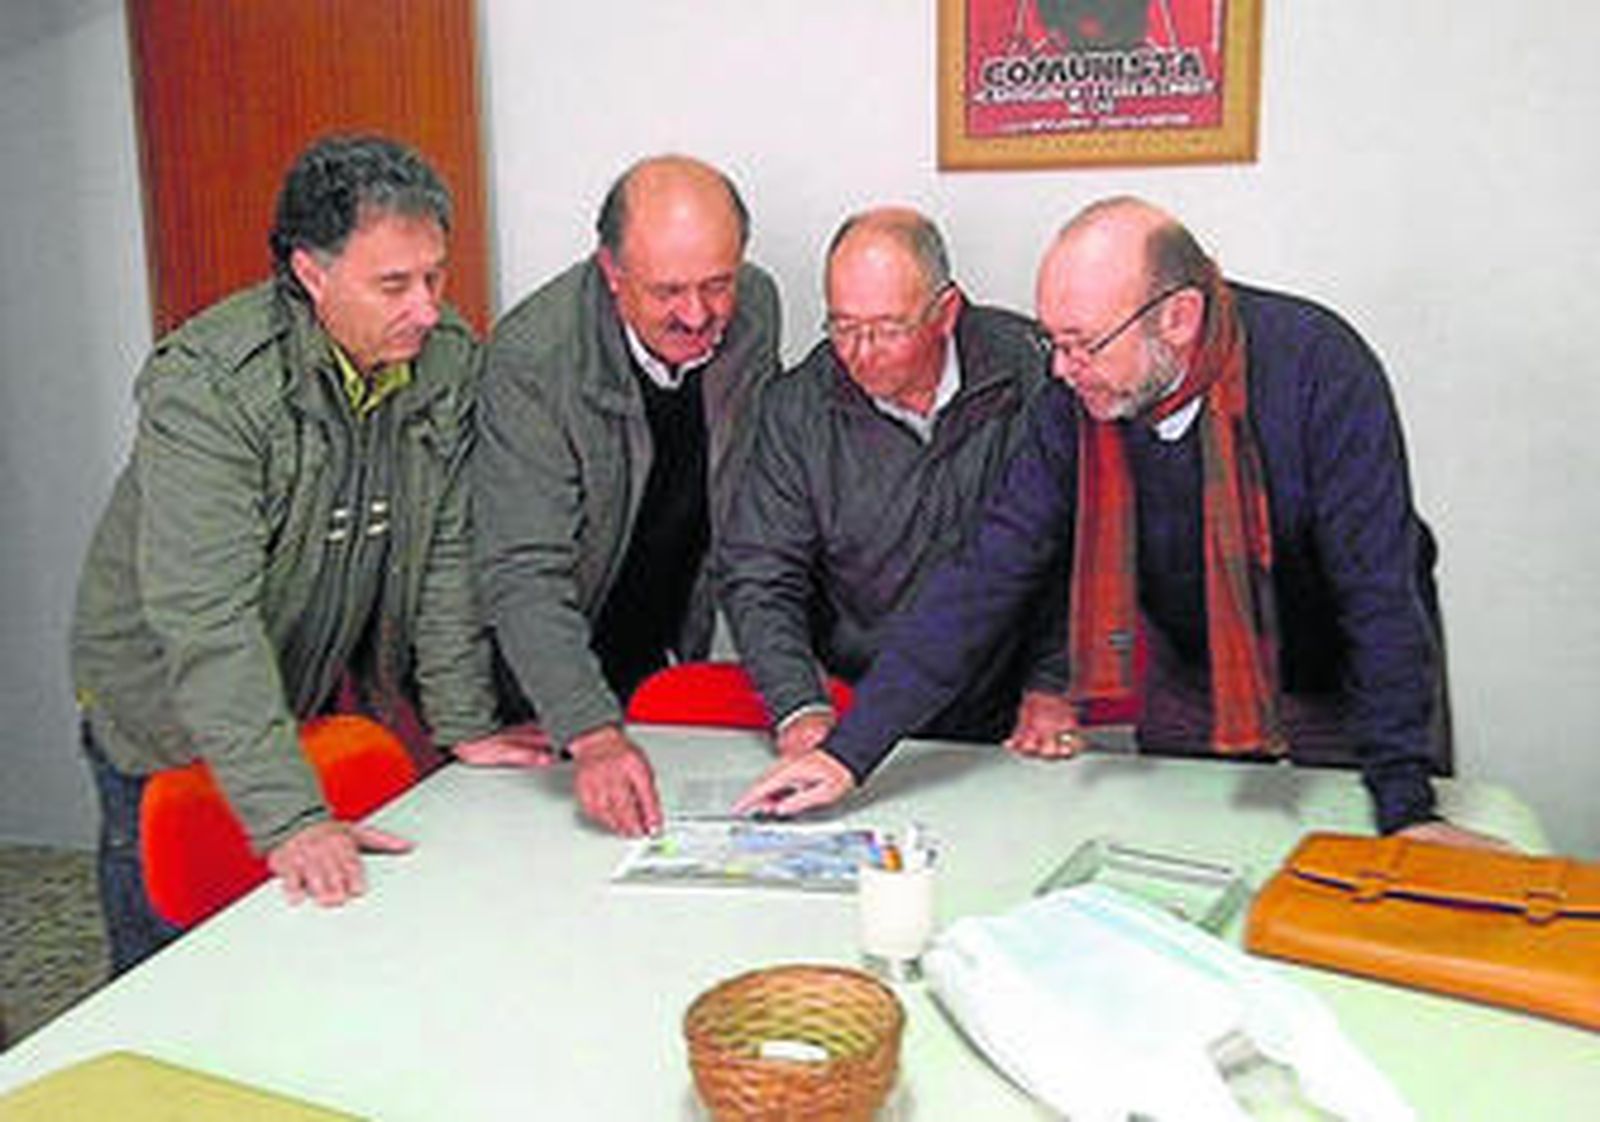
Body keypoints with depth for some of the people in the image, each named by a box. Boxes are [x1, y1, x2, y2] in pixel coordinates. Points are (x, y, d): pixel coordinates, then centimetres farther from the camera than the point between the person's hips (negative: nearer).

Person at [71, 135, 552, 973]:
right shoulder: (205, 385, -29)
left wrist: (464, 724, -4)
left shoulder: (449, 362, -11)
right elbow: (206, 621, -35)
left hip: (320, 707, 4)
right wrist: (288, 817, -40)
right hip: (172, 725, -4)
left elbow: (446, 555, -3)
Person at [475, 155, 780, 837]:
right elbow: (523, 576, -33)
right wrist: (593, 735, -45)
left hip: (674, 660, 4)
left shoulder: (755, 309, -12)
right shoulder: (531, 359, -29)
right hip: (545, 673, -4)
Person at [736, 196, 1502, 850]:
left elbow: (1382, 597, -28)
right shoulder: (1081, 398, -20)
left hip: (1341, 686, -3)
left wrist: (1406, 809, -31)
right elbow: (988, 575, -19)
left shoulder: (1316, 369, -31)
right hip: (1193, 683, 3)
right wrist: (850, 750, -24)